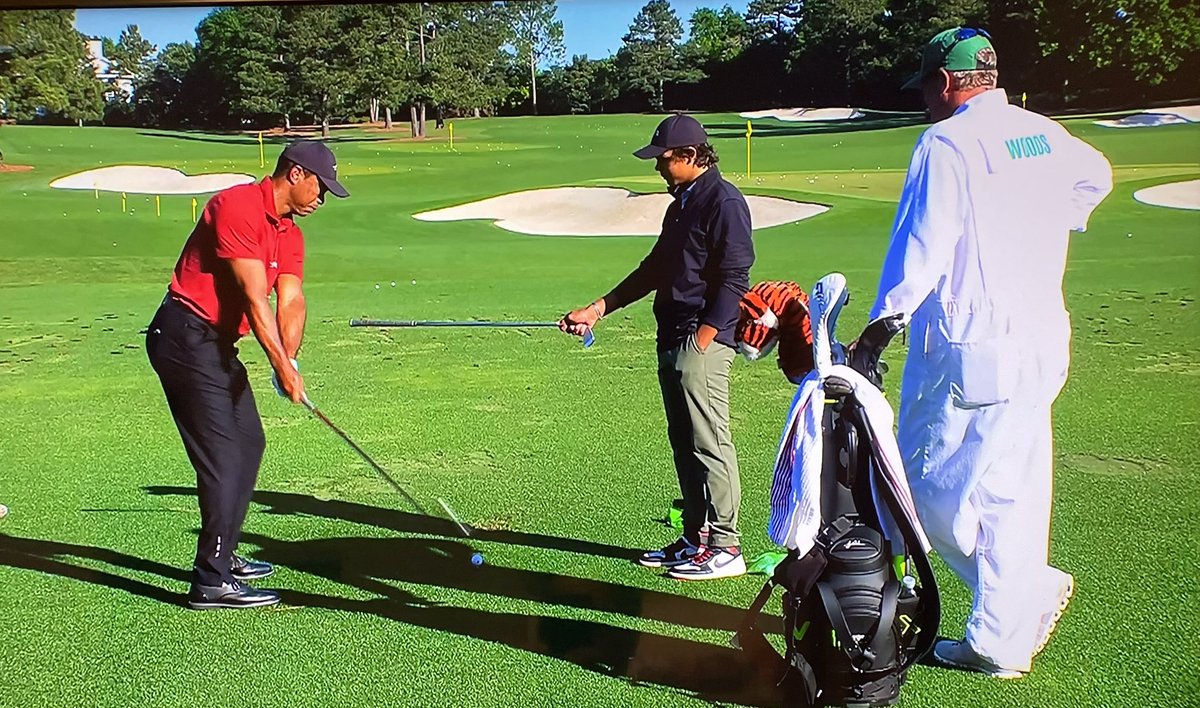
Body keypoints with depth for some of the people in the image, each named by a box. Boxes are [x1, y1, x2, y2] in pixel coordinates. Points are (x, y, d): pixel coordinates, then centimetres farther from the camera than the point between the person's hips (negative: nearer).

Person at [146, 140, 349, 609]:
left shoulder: (289, 234, 11)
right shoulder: (237, 207, -18)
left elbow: (291, 301, -1)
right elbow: (254, 299, -23)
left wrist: (289, 358, -18)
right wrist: (282, 365, -26)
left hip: (218, 343, 10)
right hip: (185, 337, -10)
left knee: (249, 444, 15)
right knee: (223, 456, -11)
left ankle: (223, 555, 29)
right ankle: (211, 582, -5)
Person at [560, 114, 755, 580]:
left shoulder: (724, 202, -10)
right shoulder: (681, 203, 19)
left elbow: (733, 279, -16)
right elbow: (654, 270, 22)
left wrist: (702, 341, -18)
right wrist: (597, 310, 18)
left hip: (703, 341, -10)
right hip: (672, 340, 10)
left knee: (709, 443, -5)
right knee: (683, 442, 12)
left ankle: (725, 547, 3)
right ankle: (695, 538, 21)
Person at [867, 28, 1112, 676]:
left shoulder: (946, 144, -12)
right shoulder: (1046, 135, 11)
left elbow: (920, 250, -18)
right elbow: (1097, 176, 33)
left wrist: (880, 326, -15)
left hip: (970, 354, -8)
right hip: (1043, 346, 8)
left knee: (926, 482, 5)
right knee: (1015, 491, 11)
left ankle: (1034, 588, 6)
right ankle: (1002, 642, 17)